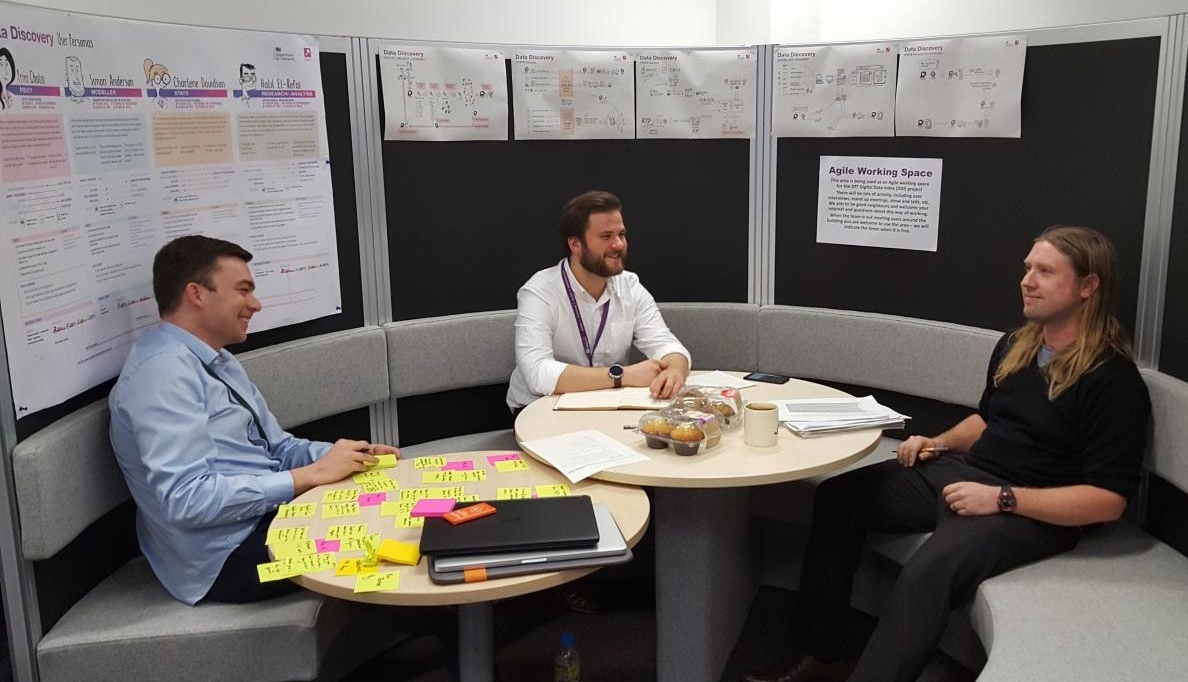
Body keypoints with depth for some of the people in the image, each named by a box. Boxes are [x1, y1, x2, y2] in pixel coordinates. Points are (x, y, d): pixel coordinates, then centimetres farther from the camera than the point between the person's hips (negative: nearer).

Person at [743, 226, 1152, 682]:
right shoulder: (1015, 346, 10)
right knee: (838, 497, -6)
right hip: (961, 473, 8)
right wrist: (939, 444, 7)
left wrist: (1002, 498, -23)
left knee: (926, 574, -34)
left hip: (1033, 509, -8)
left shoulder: (1114, 380, -13)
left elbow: (1107, 500, -17)